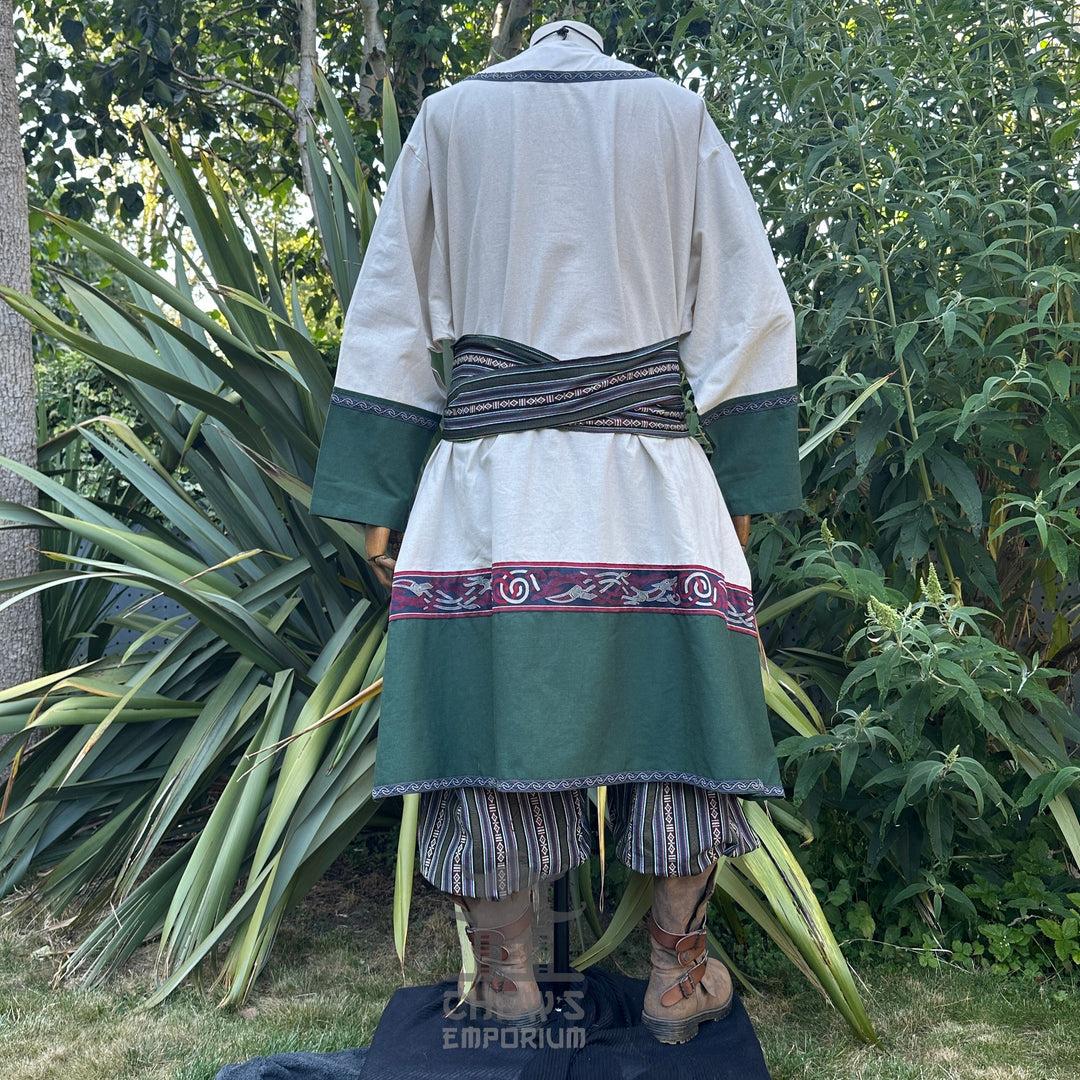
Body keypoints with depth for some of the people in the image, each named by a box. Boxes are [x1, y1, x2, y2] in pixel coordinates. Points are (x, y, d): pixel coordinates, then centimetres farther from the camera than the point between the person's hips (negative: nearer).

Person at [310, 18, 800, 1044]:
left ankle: (505, 983, 11)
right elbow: (748, 305, 8)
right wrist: (740, 485, 9)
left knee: (493, 700, 3)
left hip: (490, 474, 0)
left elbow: (390, 314, 7)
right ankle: (678, 978, 15)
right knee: (674, 704, 7)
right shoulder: (679, 113, 14)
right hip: (651, 474, 1)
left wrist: (377, 499, 8)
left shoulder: (449, 116, 13)